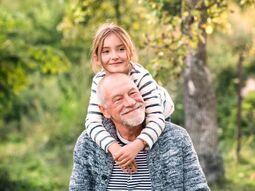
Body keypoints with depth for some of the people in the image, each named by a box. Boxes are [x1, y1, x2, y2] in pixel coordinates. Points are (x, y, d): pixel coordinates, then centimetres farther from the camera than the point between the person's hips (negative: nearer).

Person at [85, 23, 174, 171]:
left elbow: (156, 119, -49)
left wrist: (137, 145, -68)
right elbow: (92, 122, -38)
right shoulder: (99, 81, -31)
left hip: (159, 110, -3)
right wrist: (113, 146, -58)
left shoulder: (141, 77, -43)